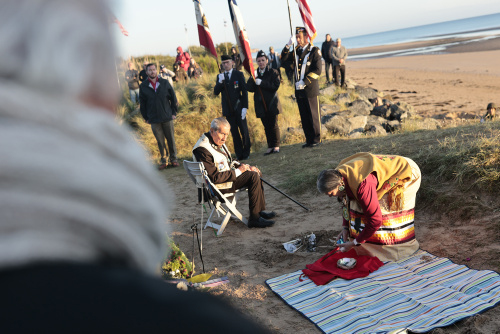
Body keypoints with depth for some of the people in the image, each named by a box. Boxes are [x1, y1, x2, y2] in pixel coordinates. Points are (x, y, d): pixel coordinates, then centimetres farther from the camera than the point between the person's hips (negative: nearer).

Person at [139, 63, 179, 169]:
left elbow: (173, 98, 6)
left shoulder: (165, 83, 1)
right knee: (160, 142, 6)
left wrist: (174, 112, 2)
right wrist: (146, 117, 6)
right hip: (154, 120, 0)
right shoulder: (143, 86, 1)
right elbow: (142, 104, 8)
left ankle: (173, 159, 21)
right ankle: (163, 161, 17)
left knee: (171, 139, 7)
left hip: (167, 118, 0)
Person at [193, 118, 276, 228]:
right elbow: (214, 177, -27)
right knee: (254, 176, -19)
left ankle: (260, 211, 15)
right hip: (218, 186, -10)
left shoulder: (217, 141, 5)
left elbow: (229, 162, 17)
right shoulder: (203, 149, -26)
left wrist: (245, 166, 1)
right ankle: (254, 219, -13)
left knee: (255, 172, 12)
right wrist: (238, 171, -20)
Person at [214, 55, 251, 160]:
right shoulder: (220, 76, 8)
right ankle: (239, 154, 13)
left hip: (239, 108, -2)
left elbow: (244, 92, -2)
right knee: (234, 133, 6)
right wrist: (220, 82, -17)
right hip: (228, 110, 2)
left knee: (244, 131, 3)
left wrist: (245, 107, -10)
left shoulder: (239, 74, 0)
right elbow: (216, 92, 0)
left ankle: (246, 153, 16)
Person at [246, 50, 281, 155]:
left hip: (272, 104, -3)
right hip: (261, 105, 3)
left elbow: (275, 86, -13)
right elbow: (250, 89, 2)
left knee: (273, 125, 1)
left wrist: (261, 83, -16)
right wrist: (252, 79, -15)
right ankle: (270, 147, 12)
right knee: (266, 127, 6)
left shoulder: (273, 72, 1)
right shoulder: (255, 74, 11)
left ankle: (276, 146, 10)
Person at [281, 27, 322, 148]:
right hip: (299, 89, 5)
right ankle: (309, 140, 17)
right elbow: (284, 60, 6)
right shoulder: (296, 51, 13)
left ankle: (317, 139, 11)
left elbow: (317, 71, -11)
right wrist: (288, 45, -5)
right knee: (304, 117, 9)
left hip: (310, 89, -5)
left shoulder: (314, 51, -3)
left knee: (313, 116, 0)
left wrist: (305, 82, -17)